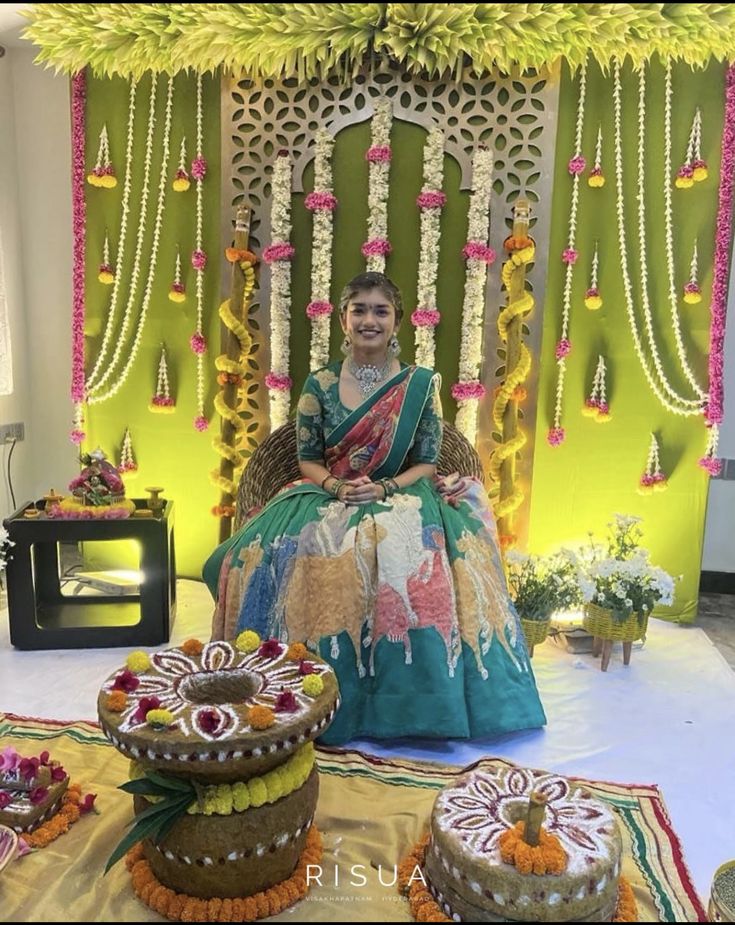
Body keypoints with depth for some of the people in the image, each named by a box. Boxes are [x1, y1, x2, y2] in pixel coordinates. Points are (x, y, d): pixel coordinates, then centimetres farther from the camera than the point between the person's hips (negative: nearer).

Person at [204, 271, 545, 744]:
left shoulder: (420, 383, 3)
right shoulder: (320, 383, 5)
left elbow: (427, 463, 2)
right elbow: (308, 459, 7)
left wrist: (386, 488, -16)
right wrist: (334, 485, -14)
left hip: (402, 498, -1)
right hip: (327, 498, 2)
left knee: (416, 559, -34)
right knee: (269, 553, -26)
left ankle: (407, 701, -13)